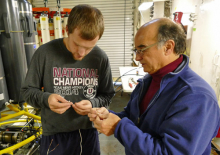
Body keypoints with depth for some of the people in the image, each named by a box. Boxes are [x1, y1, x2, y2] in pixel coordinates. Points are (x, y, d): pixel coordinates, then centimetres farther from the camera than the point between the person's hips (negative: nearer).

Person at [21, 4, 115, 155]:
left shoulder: (101, 58, -9)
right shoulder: (45, 53, -13)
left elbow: (107, 95, 1)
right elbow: (27, 90, -2)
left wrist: (93, 103, -18)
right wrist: (45, 98, -21)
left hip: (88, 133, 1)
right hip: (54, 135, 0)